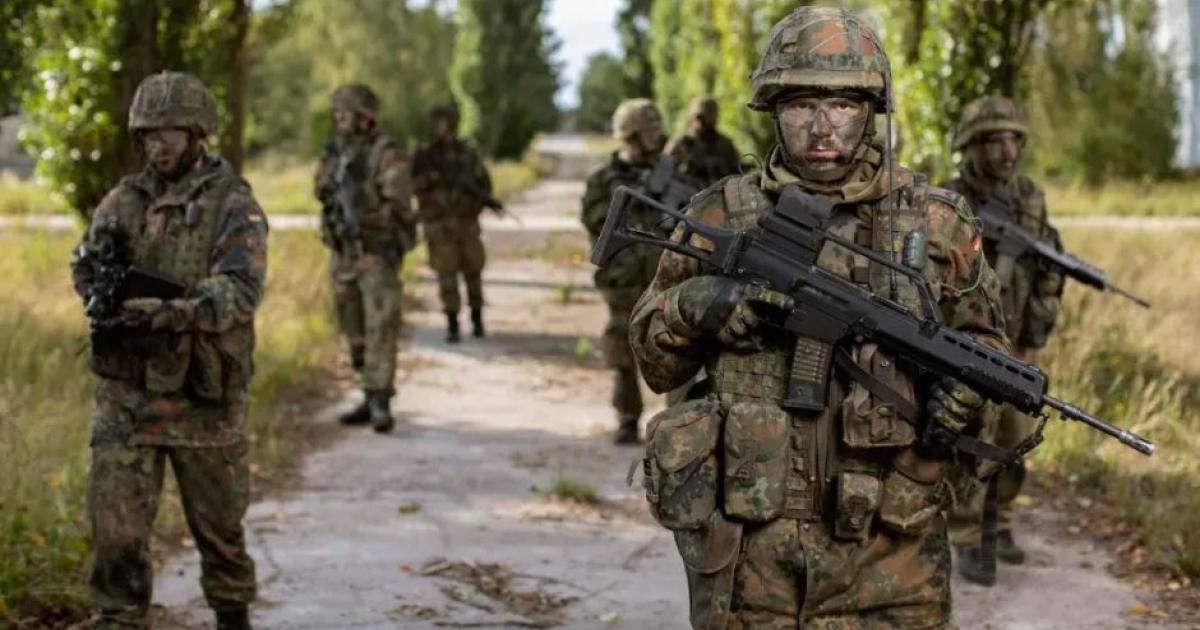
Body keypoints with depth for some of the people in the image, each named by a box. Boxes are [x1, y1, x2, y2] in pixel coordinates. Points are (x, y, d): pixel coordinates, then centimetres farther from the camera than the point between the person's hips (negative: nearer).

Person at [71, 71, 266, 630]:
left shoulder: (234, 206, -7)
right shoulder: (123, 201, 7)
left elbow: (240, 289, -20)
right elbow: (84, 266, 1)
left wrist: (171, 311, -36)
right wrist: (100, 275, -23)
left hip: (203, 397, -2)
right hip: (125, 391, 3)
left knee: (219, 525, 14)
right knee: (115, 525, -2)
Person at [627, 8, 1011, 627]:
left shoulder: (936, 220, 4)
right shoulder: (720, 216, 4)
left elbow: (982, 337, 18)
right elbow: (654, 360, 10)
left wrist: (964, 387, -4)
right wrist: (691, 306, -11)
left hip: (890, 548, 0)